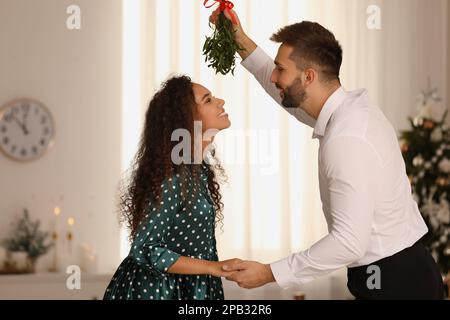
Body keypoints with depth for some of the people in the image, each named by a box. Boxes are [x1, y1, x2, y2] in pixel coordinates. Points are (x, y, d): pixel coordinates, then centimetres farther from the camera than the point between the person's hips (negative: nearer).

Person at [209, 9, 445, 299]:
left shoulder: (346, 140, -25)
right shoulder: (350, 108, 5)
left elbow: (350, 242, -28)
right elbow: (285, 91, 26)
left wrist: (270, 273, -22)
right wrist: (242, 42, 20)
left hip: (394, 282, -9)